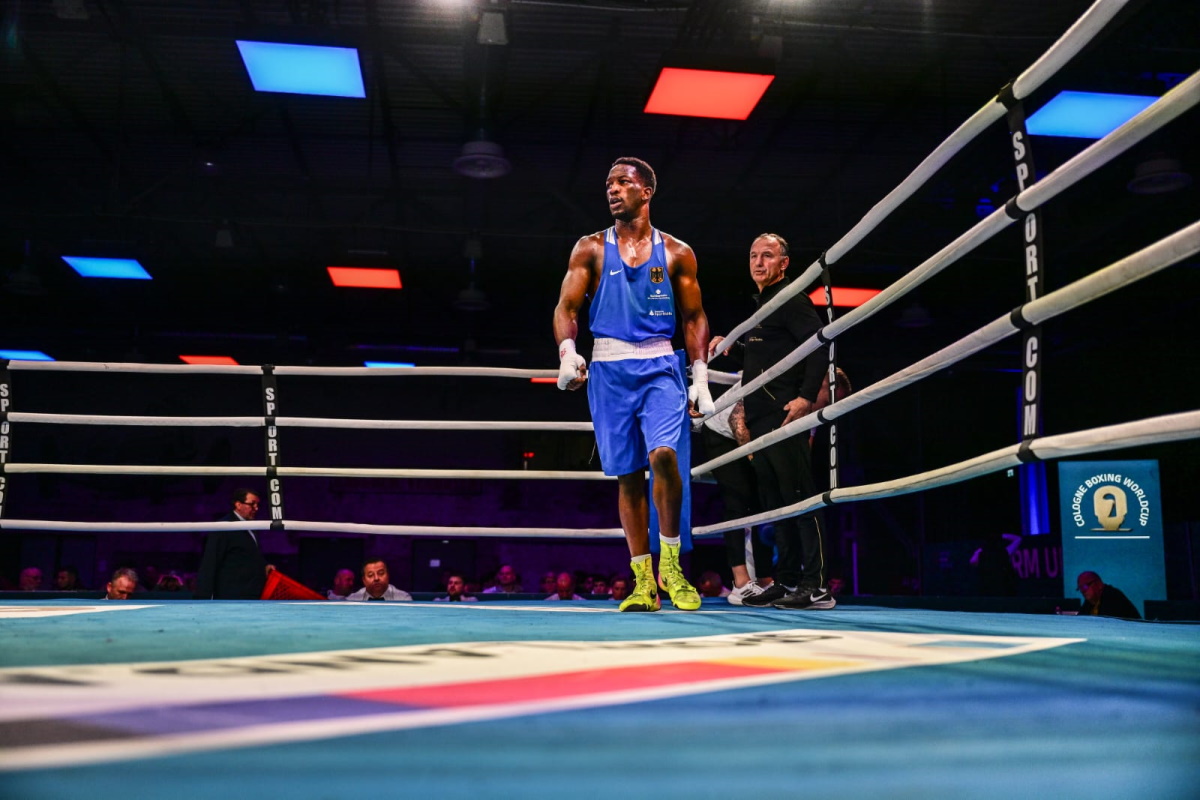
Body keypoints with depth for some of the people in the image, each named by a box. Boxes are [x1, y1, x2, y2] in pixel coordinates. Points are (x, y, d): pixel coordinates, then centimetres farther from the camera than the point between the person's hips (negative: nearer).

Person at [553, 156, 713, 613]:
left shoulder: (677, 253, 8)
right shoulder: (590, 249, 8)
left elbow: (694, 318, 9)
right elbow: (566, 307, 1)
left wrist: (700, 378, 0)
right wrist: (568, 353, -18)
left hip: (660, 367, -1)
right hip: (609, 368, 1)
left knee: (663, 454, -23)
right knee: (627, 475, 3)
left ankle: (670, 563, -5)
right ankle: (643, 584, 11)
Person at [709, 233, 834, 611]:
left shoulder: (791, 298, -5)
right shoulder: (762, 304, 24)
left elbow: (820, 345, -16)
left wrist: (807, 397, -25)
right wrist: (731, 347, 16)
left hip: (784, 416, -10)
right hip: (760, 419, 10)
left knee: (799, 496, -11)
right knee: (774, 501, 12)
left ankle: (816, 586, -11)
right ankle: (787, 582, 19)